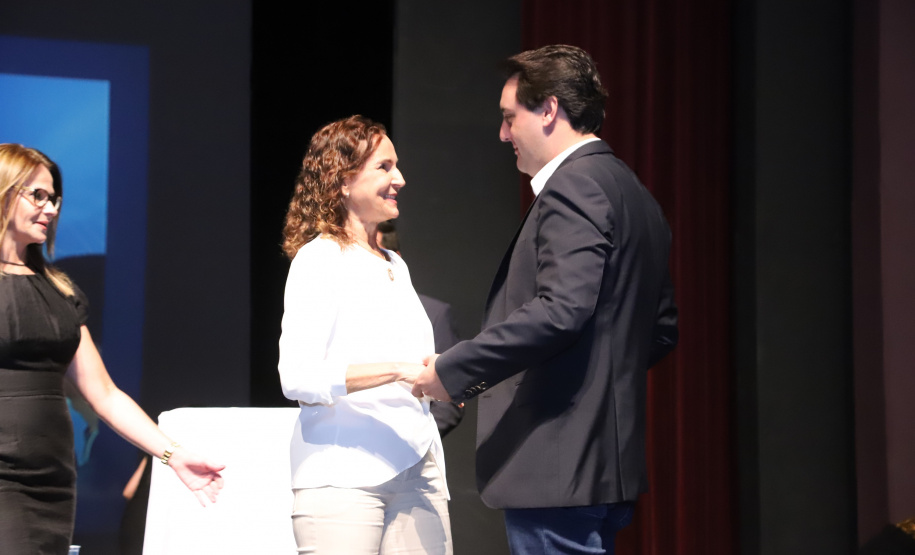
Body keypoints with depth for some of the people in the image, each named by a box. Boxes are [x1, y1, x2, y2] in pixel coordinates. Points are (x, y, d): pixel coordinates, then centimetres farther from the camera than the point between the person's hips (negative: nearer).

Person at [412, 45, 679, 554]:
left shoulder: (573, 188, -12)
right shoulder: (633, 193, 18)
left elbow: (561, 309, -25)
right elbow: (662, 329, 21)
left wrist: (453, 371, -19)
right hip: (608, 467, 10)